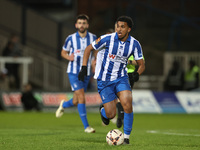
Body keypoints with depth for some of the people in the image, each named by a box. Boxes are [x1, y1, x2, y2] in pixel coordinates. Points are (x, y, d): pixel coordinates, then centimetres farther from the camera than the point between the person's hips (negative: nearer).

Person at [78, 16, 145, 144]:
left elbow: (141, 64, 2)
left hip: (121, 79, 2)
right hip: (104, 80, -2)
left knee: (127, 103, -25)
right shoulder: (107, 39, -15)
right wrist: (84, 68, -8)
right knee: (111, 115, -6)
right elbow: (89, 49, -1)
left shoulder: (134, 44, -7)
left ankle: (127, 137, -9)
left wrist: (138, 74, -20)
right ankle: (103, 110, 34)